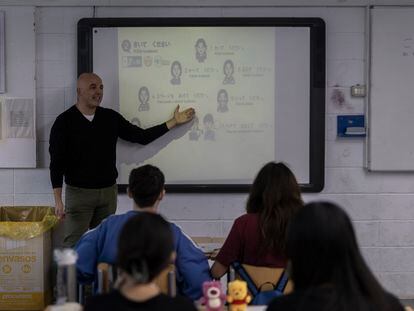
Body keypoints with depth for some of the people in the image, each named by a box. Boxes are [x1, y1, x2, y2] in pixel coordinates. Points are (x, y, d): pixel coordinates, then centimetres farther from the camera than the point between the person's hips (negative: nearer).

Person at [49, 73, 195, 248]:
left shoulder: (111, 118, 6)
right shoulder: (64, 122, -6)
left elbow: (142, 137, 8)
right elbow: (56, 163, -7)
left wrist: (173, 122, 4)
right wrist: (58, 200, -13)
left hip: (108, 192, 4)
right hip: (79, 192, -4)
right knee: (73, 244, -6)